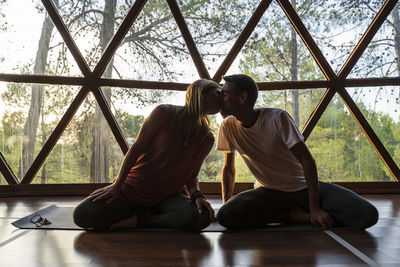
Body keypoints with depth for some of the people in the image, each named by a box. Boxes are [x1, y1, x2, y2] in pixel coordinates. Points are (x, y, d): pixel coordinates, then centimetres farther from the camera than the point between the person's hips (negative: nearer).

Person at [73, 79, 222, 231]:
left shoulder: (207, 138, 4)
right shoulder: (164, 113, -8)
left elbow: (192, 175, 7)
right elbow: (136, 148, -7)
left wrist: (196, 195, -15)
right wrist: (117, 185, -11)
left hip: (166, 196, 3)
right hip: (134, 187, -2)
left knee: (203, 217, -29)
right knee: (82, 216, -19)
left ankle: (139, 220, -12)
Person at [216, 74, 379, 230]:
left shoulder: (277, 118, -20)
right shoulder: (228, 126, -7)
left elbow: (307, 161, -18)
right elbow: (229, 168, 4)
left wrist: (314, 207, -22)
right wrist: (226, 203, -3)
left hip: (304, 187, -3)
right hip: (268, 192, 3)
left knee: (368, 215, -23)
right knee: (225, 215, -29)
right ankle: (297, 215, -9)